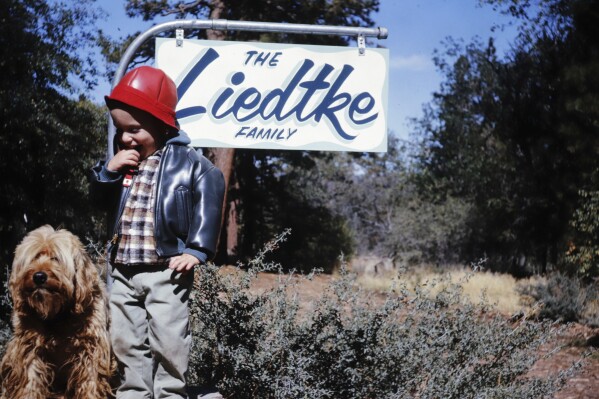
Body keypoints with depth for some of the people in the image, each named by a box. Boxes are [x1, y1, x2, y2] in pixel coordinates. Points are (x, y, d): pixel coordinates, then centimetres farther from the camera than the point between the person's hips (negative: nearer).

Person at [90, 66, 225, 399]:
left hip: (167, 271, -6)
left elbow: (209, 202, -10)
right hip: (123, 272, 6)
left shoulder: (186, 161, -7)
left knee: (167, 342, -4)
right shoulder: (122, 161, 10)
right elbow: (99, 199, 15)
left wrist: (196, 249, -15)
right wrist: (108, 171, -4)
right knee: (127, 343, 11)